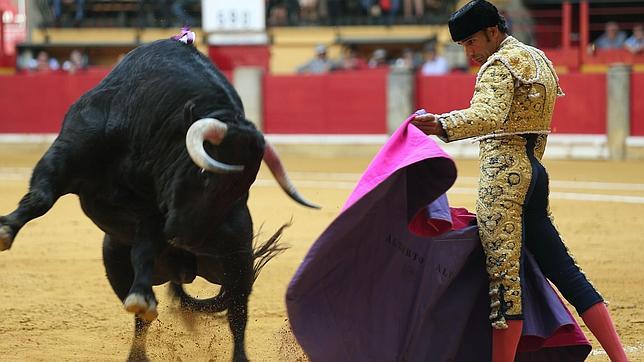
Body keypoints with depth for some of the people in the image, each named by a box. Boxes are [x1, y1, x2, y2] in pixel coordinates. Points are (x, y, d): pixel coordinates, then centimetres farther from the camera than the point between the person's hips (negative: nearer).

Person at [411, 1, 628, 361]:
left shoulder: (500, 64, -9)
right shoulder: (538, 59, 21)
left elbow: (488, 115, -29)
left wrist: (442, 125, -41)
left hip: (504, 170, -10)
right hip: (535, 169, 10)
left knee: (505, 274, -11)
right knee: (565, 271, 9)